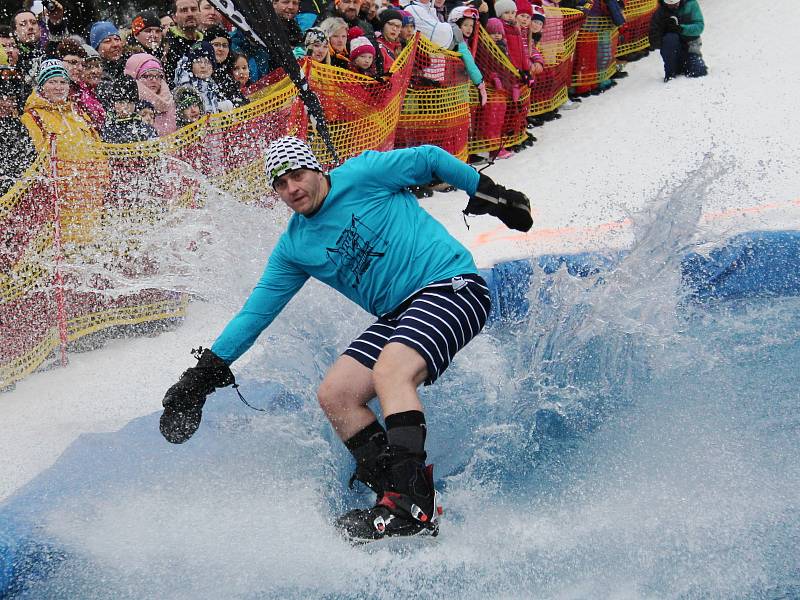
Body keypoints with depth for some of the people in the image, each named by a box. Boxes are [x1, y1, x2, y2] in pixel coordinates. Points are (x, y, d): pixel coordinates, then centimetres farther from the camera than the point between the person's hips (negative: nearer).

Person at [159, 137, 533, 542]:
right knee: (334, 395, -6)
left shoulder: (361, 175, -5)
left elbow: (429, 159, 3)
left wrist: (486, 191, 3)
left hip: (451, 284, -8)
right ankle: (396, 494, -8)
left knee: (389, 371, -30)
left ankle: (413, 502, -38)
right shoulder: (293, 249, 11)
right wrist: (207, 371, 9)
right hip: (396, 316, 8)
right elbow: (256, 310, 13)